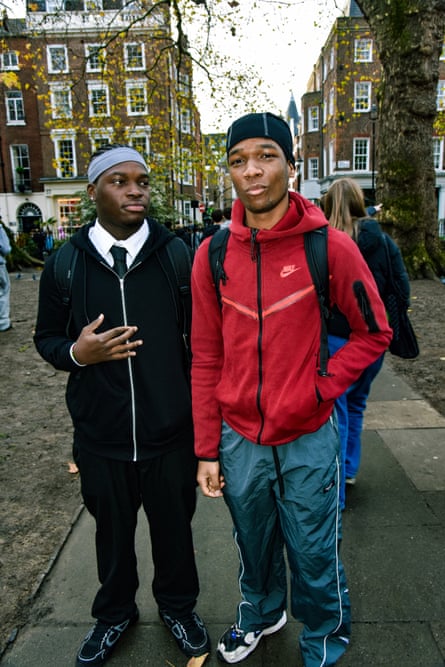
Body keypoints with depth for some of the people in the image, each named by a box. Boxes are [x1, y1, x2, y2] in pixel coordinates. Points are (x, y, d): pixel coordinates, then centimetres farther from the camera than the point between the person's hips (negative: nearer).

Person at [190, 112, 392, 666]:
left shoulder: (330, 246, -12)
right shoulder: (211, 255, -4)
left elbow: (373, 332, -2)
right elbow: (206, 359, 0)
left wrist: (322, 388, -14)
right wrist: (207, 449, 2)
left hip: (308, 439, -2)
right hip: (239, 439, 3)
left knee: (314, 556, 15)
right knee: (254, 544, 24)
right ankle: (261, 612, 55)